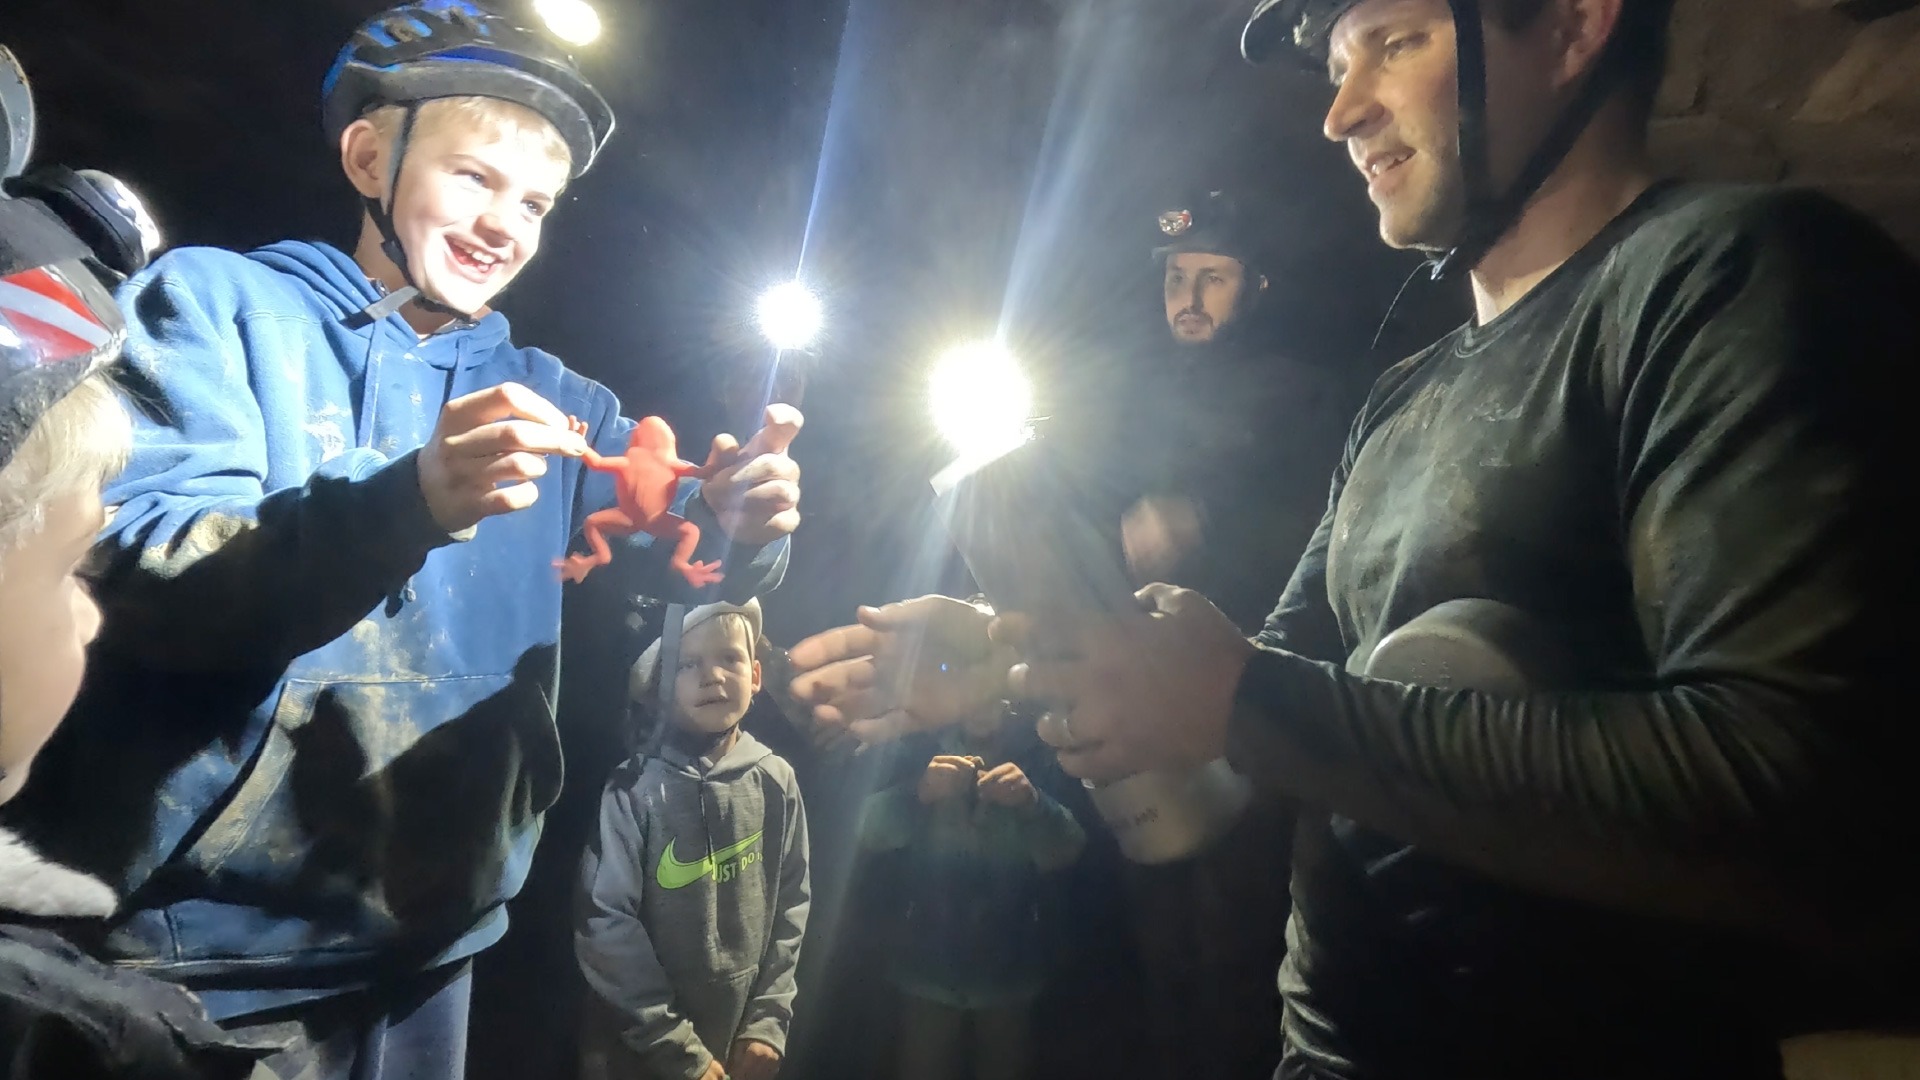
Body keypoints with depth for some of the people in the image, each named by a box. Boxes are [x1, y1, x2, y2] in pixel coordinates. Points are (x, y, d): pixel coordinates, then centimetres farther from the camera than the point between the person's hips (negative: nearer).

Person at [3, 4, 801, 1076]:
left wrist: (739, 527, -26)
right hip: (193, 935, -3)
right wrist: (409, 504, -33)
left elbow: (677, 546, -2)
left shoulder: (553, 398, 8)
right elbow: (133, 576, -16)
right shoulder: (213, 301, -4)